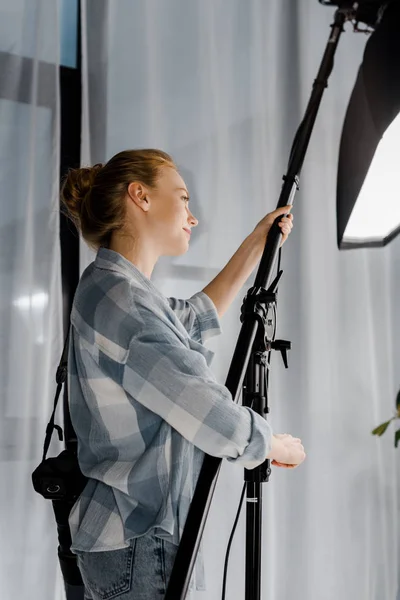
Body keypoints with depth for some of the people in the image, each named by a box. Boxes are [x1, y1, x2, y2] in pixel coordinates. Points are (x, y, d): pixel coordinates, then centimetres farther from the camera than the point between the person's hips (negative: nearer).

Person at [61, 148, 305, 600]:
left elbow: (197, 317, 29)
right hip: (137, 545, -10)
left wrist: (256, 245, 28)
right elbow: (218, 423, -22)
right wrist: (283, 447, -2)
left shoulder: (114, 288, 10)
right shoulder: (118, 298, -21)